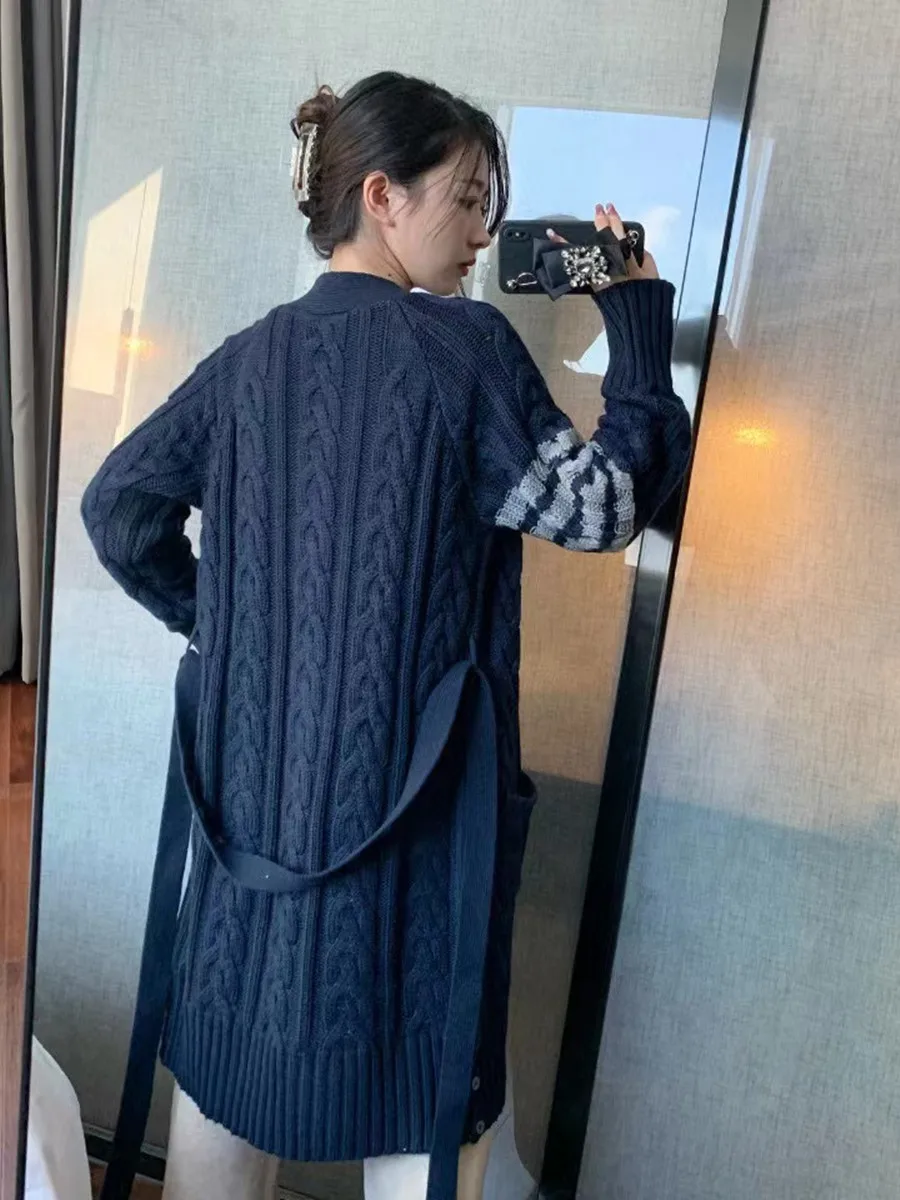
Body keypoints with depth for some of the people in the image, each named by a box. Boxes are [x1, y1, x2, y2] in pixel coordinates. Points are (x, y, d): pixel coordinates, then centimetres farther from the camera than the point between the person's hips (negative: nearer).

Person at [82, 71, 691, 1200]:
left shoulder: (248, 356, 5)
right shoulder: (465, 343, -10)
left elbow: (117, 503, 9)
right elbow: (599, 506, -8)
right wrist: (639, 320, 0)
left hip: (251, 778, 6)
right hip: (411, 786, -5)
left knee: (227, 1058, 22)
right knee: (420, 1087, 13)